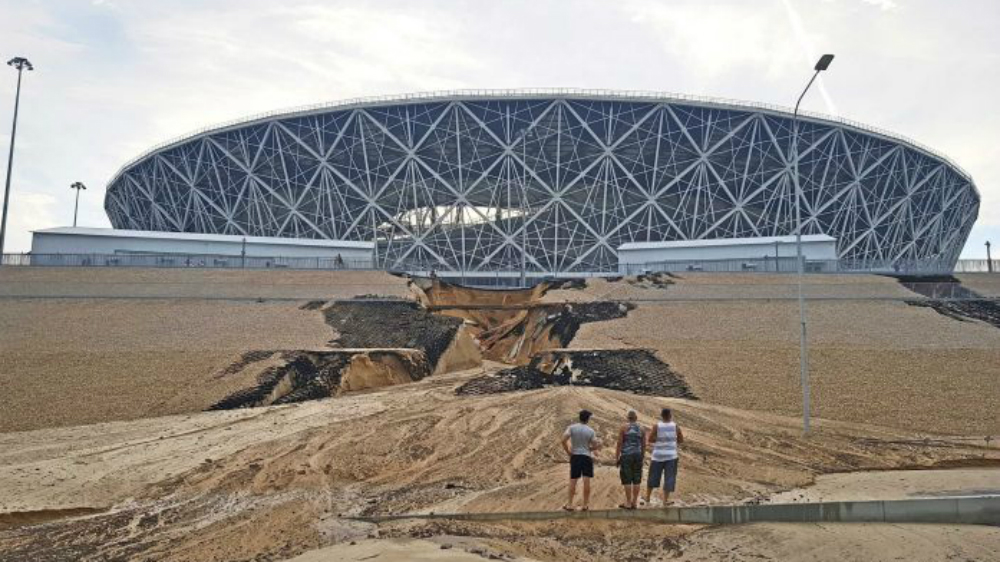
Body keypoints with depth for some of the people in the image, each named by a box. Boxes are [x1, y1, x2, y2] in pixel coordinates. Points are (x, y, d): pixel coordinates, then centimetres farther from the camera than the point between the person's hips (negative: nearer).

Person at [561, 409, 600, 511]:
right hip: (587, 457, -1)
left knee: (573, 481, 7)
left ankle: (570, 504, 10)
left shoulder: (572, 428, -3)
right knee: (586, 481, 2)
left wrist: (568, 452, -1)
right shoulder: (591, 431, -3)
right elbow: (595, 446, -4)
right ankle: (585, 505, 7)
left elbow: (564, 440, -12)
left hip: (575, 456, 1)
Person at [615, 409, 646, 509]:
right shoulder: (642, 429, 5)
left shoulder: (623, 428, -4)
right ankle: (634, 502, 14)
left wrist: (617, 458, 0)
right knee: (636, 480, 9)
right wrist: (642, 456, 17)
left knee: (627, 480, 1)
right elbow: (644, 445, 7)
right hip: (638, 455, 3)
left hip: (626, 456, -3)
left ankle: (628, 503, 3)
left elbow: (619, 444, -5)